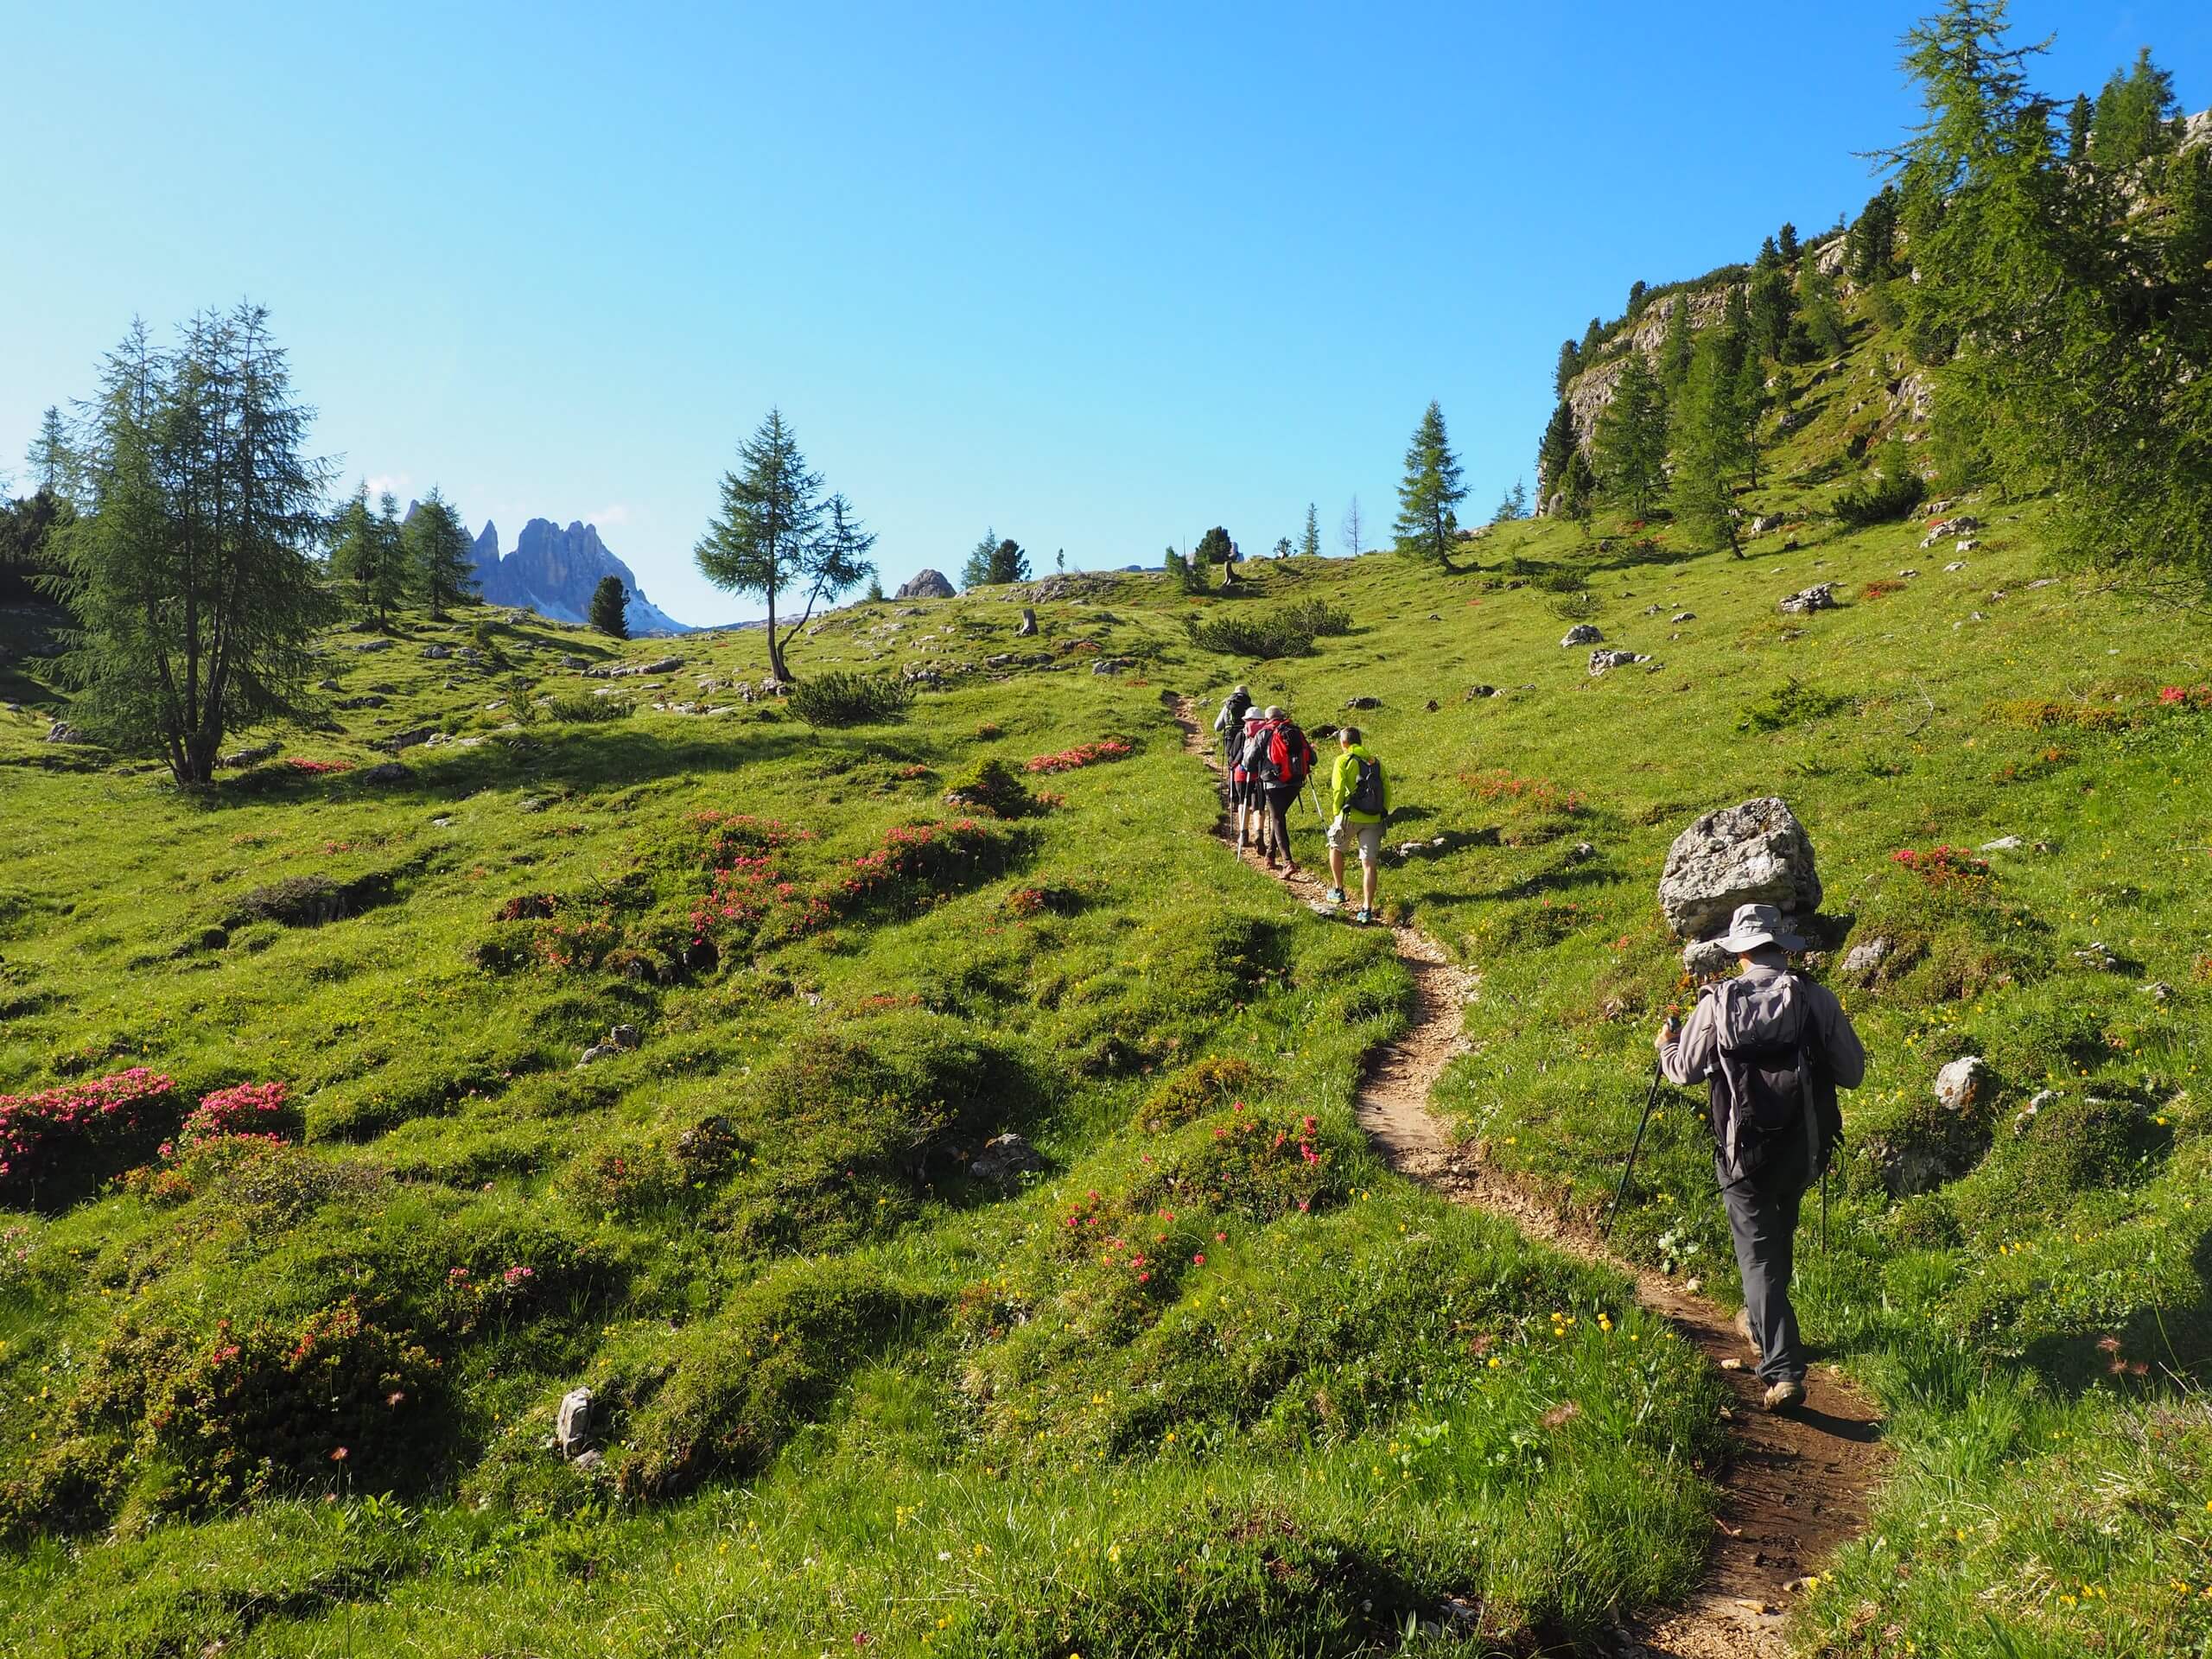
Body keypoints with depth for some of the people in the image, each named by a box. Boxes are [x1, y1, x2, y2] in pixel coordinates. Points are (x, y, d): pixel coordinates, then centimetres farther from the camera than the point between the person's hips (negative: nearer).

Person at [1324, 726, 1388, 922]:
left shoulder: (1343, 761, -3)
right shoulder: (1376, 762, 12)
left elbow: (1338, 790, -10)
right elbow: (1387, 789, 10)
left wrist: (1336, 814, 2)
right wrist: (1383, 813, 17)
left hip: (1350, 816, -3)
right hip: (1373, 820, 3)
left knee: (1336, 848, 25)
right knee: (1368, 864, 1)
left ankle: (1338, 890, 32)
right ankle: (1367, 909, -5)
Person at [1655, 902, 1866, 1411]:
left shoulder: (1717, 1003, -12)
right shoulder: (1817, 999, -9)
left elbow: (1683, 1072, -1)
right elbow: (1853, 1073, -1)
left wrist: (1666, 1045, 21)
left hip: (1744, 1150, -3)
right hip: (1804, 1147, 3)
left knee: (1758, 1252, 4)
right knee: (1778, 1235, 26)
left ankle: (1784, 1370, -3)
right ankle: (1759, 1322, 47)